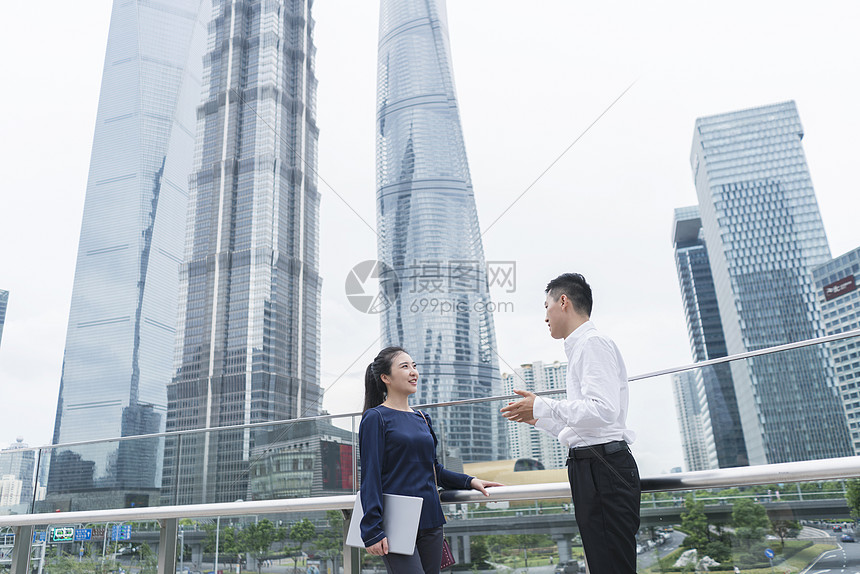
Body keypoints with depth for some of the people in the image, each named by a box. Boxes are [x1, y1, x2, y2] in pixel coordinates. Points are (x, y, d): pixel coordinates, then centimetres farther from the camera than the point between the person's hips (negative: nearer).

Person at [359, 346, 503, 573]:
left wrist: (469, 481, 9)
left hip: (430, 521, 7)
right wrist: (372, 530, -15)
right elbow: (370, 476, -10)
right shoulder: (376, 418, -5)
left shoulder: (422, 419, 15)